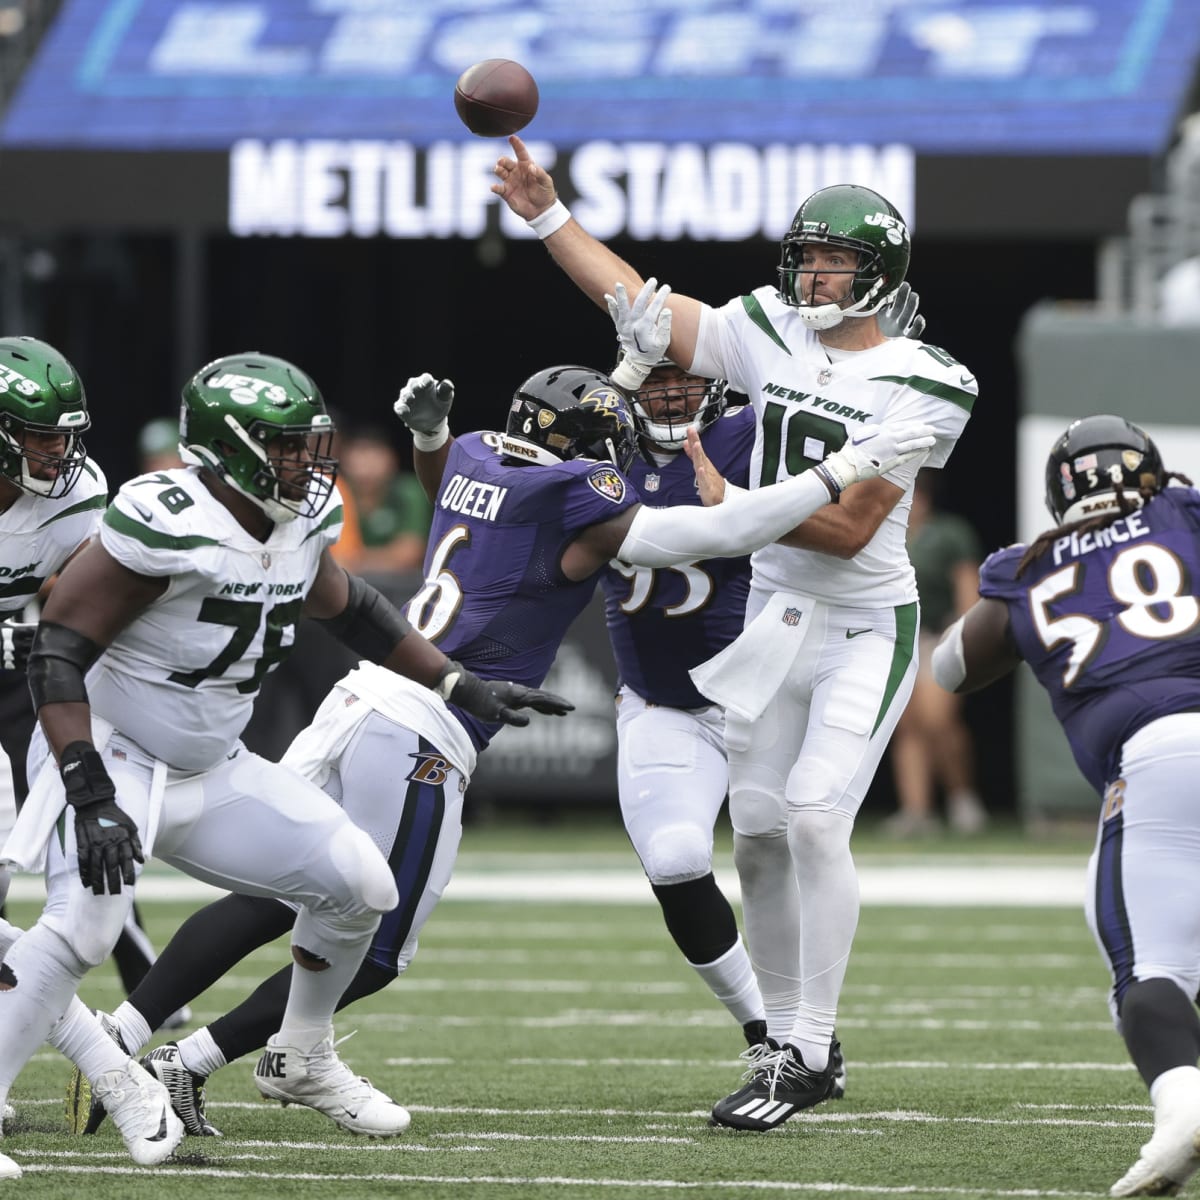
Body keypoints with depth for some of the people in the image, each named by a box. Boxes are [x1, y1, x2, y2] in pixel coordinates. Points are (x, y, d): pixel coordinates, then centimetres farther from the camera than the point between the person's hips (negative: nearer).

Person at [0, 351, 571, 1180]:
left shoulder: (299, 524, -2)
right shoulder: (169, 527, -27)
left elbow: (350, 609, 21)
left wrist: (464, 686, 18)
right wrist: (91, 797, -33)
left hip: (213, 771, 8)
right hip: (117, 761, -8)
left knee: (361, 886, 4)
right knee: (82, 930, -30)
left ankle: (302, 1065, 26)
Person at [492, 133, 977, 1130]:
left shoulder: (920, 386, -13)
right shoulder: (771, 337, 2)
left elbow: (849, 528, -18)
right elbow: (640, 305, 9)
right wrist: (548, 215, 7)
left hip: (865, 628, -6)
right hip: (774, 620, 6)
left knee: (816, 821, -17)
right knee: (758, 834, 6)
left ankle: (807, 1052, -12)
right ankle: (791, 1039, 17)